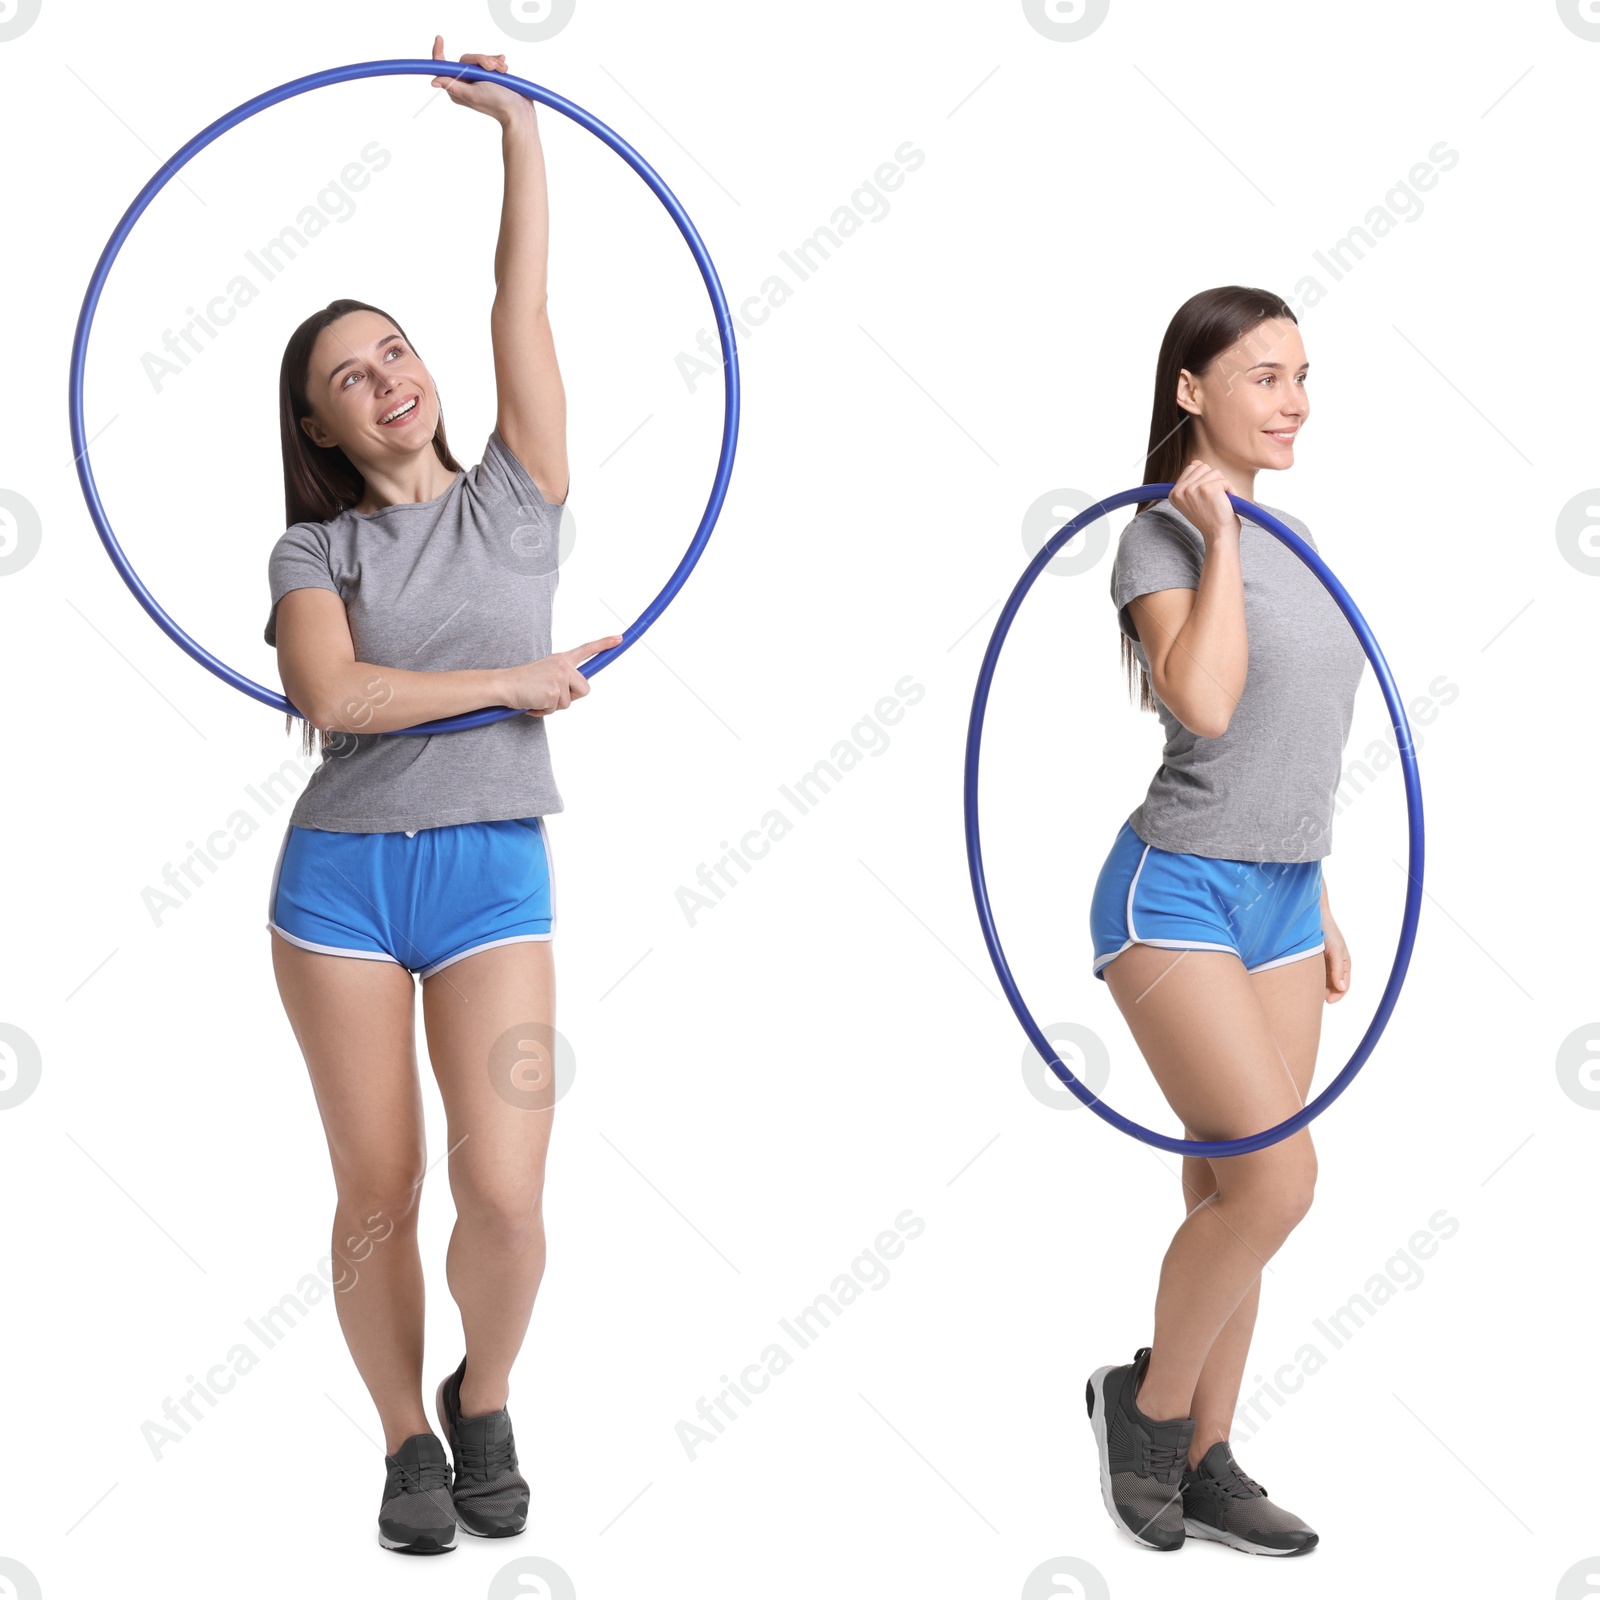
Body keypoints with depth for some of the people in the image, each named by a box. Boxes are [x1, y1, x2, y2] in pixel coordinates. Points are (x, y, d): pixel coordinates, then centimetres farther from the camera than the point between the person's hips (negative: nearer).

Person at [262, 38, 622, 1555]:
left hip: (494, 873, 0)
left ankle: (484, 1399, 19)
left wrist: (518, 130, -4)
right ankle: (407, 1441, 24)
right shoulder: (313, 552, 6)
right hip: (339, 875, 1)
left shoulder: (515, 504, 8)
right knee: (378, 1196, 4)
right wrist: (513, 682, -9)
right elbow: (334, 693, -13)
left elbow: (521, 310, 0)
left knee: (501, 1197, -10)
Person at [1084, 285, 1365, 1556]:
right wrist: (1216, 535, -18)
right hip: (1177, 894, -7)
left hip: (1281, 903, 8)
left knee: (1233, 1191, 9)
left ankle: (1203, 1464, 18)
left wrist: (1322, 911, 19)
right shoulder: (1160, 538, -10)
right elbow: (1204, 704, -27)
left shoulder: (1289, 543, 13)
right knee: (1277, 1178, -15)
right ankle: (1149, 1399, 8)